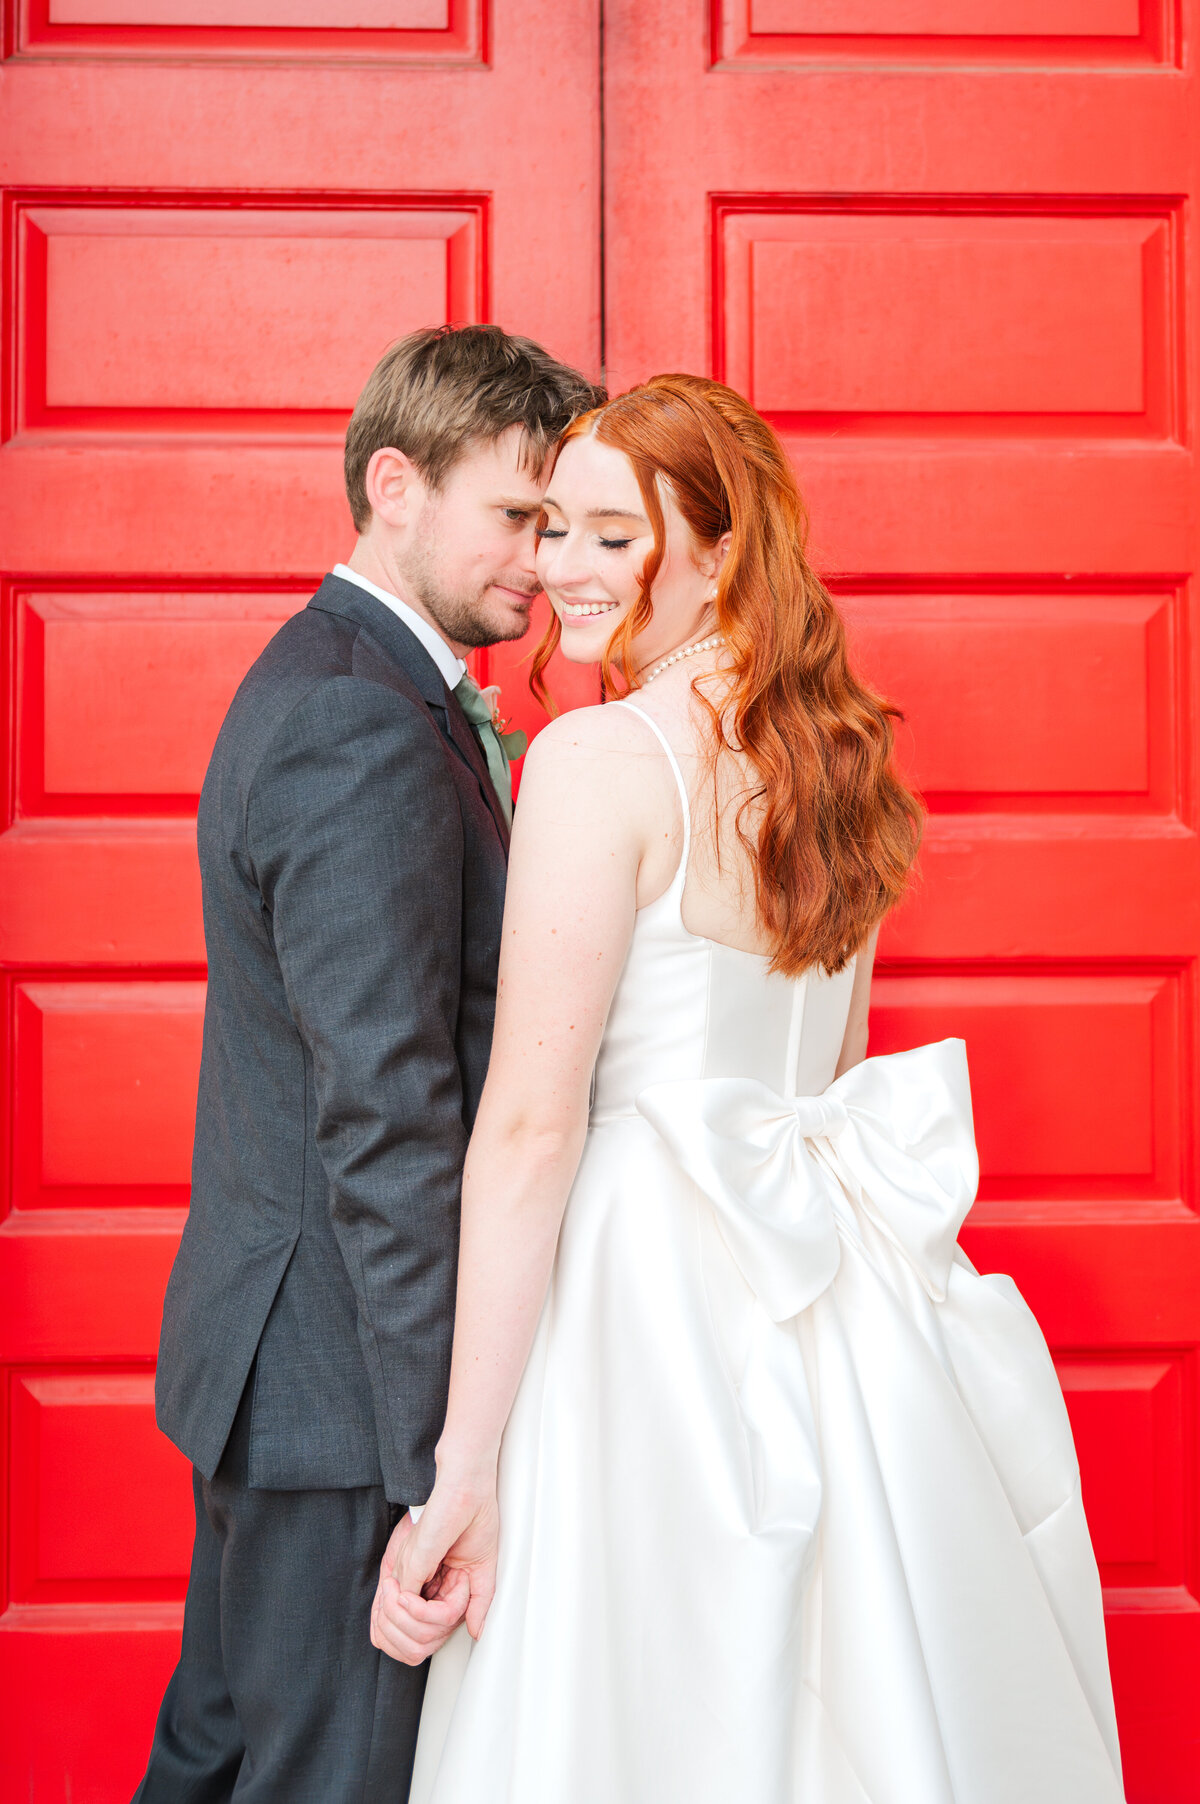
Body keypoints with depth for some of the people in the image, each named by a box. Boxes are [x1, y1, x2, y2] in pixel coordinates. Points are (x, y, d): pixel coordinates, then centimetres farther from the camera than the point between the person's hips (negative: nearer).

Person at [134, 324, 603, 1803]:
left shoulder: (319, 678, 12)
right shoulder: (371, 736, -22)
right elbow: (387, 1126, -26)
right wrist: (451, 1463, -24)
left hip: (256, 1348, 10)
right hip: (345, 1389, -10)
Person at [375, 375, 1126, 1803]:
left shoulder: (598, 757, -15)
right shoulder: (835, 757, 9)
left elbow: (531, 1124, -18)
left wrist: (463, 1467, -16)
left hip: (648, 1301, -7)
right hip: (834, 1302, 8)